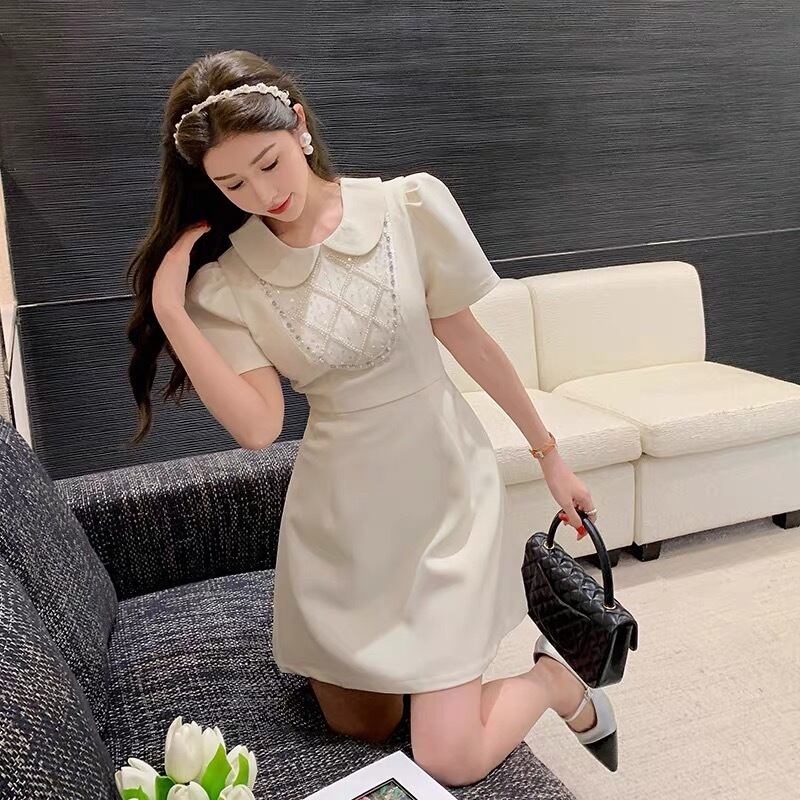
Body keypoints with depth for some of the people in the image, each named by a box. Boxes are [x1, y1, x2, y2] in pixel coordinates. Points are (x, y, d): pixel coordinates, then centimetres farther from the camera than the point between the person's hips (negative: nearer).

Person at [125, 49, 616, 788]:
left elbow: (467, 338, -2)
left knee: (450, 762, -6)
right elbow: (258, 426, -16)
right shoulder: (224, 277, -7)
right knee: (362, 729, 15)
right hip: (340, 512, 3)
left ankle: (554, 679, 24)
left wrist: (548, 452, 5)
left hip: (444, 486, -2)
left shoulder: (410, 206, -11)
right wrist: (167, 309, -22)